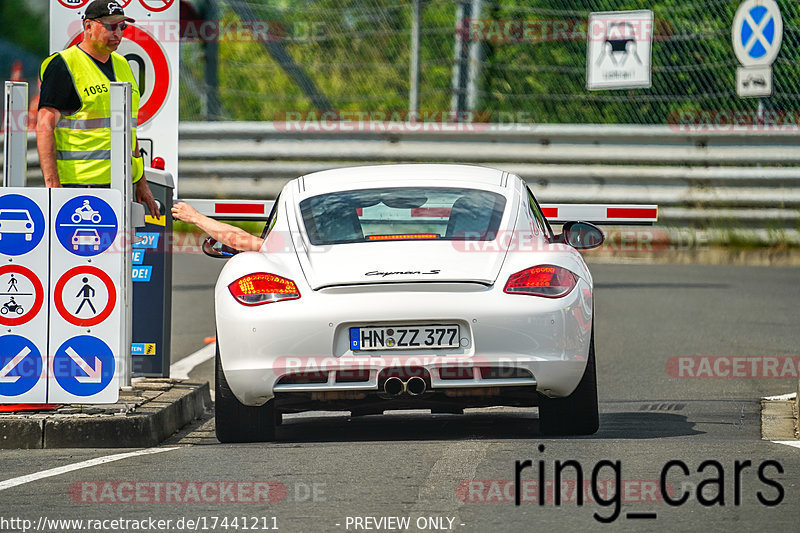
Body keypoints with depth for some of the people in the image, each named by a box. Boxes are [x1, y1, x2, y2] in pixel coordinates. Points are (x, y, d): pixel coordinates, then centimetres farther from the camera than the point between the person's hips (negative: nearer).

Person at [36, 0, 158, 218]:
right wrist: (52, 184, -21)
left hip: (120, 182, 7)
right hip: (80, 182, -7)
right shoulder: (64, 66, -5)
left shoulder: (121, 65, 19)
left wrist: (141, 183, 21)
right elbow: (44, 127, -12)